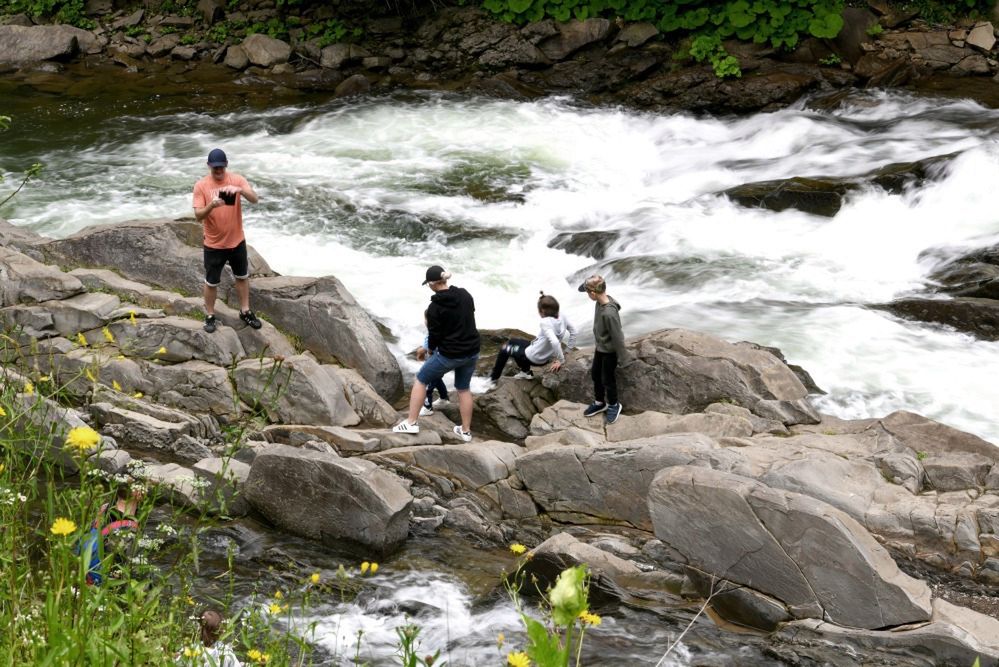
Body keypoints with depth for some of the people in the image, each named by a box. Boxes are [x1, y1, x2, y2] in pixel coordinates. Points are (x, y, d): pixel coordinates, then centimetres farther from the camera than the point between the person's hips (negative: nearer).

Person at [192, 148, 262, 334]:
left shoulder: (237, 180, -9)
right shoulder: (201, 186, -13)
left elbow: (255, 199, -21)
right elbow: (198, 216, -17)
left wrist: (240, 190, -41)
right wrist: (211, 205, -37)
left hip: (237, 241, 2)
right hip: (214, 244, -2)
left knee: (242, 276, 18)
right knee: (211, 282, 10)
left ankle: (245, 311, 35)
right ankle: (210, 316, 28)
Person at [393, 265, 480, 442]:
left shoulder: (435, 307, -17)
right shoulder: (464, 294, -1)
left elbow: (434, 335, -12)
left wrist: (431, 349, 9)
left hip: (449, 355, -5)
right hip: (472, 351, 6)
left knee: (421, 380, 13)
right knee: (463, 389, 23)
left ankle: (411, 422, 13)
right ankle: (466, 431, 27)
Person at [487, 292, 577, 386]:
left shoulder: (546, 322, -32)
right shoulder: (562, 318, -11)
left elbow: (554, 342, -42)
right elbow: (573, 331, 1)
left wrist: (560, 360, -32)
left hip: (533, 358, -8)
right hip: (545, 358, 8)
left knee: (504, 350, 18)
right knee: (513, 341, 30)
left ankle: (493, 380, 30)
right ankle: (526, 372, 35)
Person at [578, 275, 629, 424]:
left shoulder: (609, 313, -38)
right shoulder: (601, 301, -13)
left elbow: (617, 337, -27)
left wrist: (622, 358, -17)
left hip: (609, 351, -8)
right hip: (600, 347, 8)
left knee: (607, 379, 13)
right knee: (595, 374, 23)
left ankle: (613, 405, 37)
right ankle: (599, 403, 44)